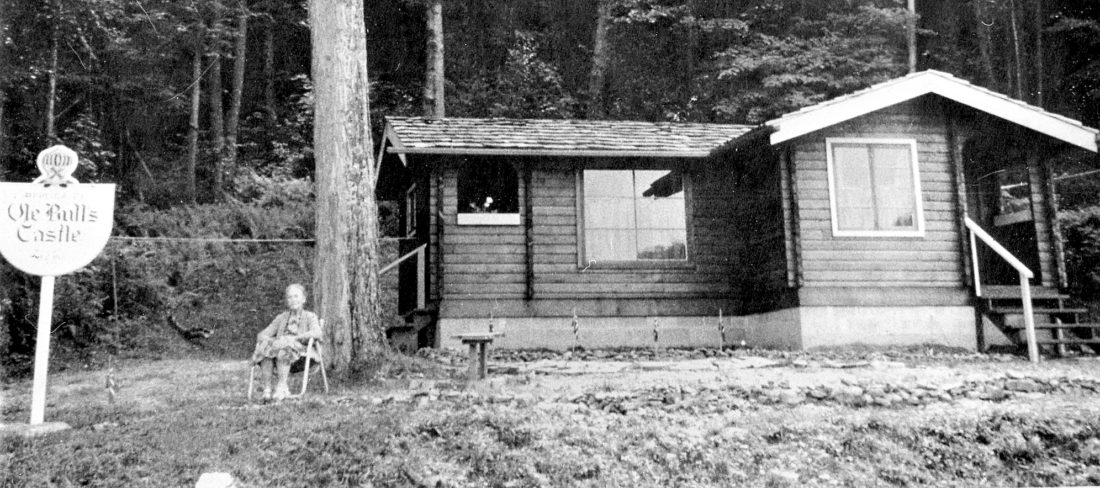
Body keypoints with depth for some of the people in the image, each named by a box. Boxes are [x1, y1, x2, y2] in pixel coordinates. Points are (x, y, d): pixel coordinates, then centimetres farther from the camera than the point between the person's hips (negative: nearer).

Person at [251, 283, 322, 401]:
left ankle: (281, 387, -37)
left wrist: (293, 338, -22)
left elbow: (317, 333, -10)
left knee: (284, 349, -36)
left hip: (301, 354, -4)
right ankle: (267, 389, -32)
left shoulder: (310, 316, 12)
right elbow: (261, 334, 14)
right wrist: (272, 341, -10)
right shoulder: (281, 318, 24)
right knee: (265, 347, -28)